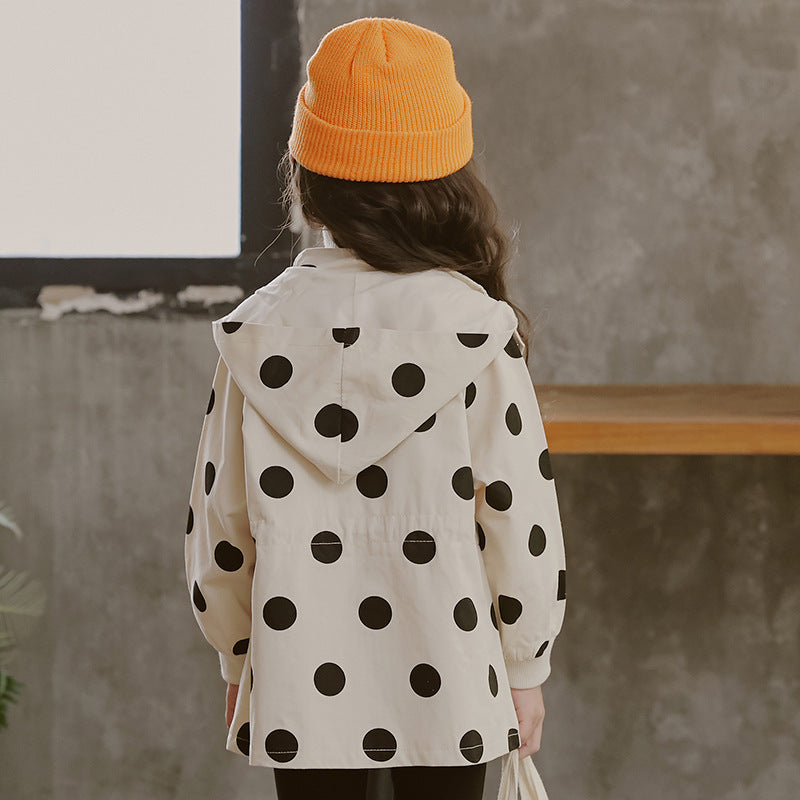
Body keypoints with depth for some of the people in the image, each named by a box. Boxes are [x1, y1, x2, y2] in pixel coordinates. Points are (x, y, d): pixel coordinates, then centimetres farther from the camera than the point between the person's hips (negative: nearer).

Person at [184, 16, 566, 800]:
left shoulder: (257, 333, -6)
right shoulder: (476, 330, -12)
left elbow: (218, 527, 0)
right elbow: (520, 514, -8)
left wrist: (237, 661, 15)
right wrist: (525, 669, 6)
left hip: (298, 691, 1)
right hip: (446, 691, -1)